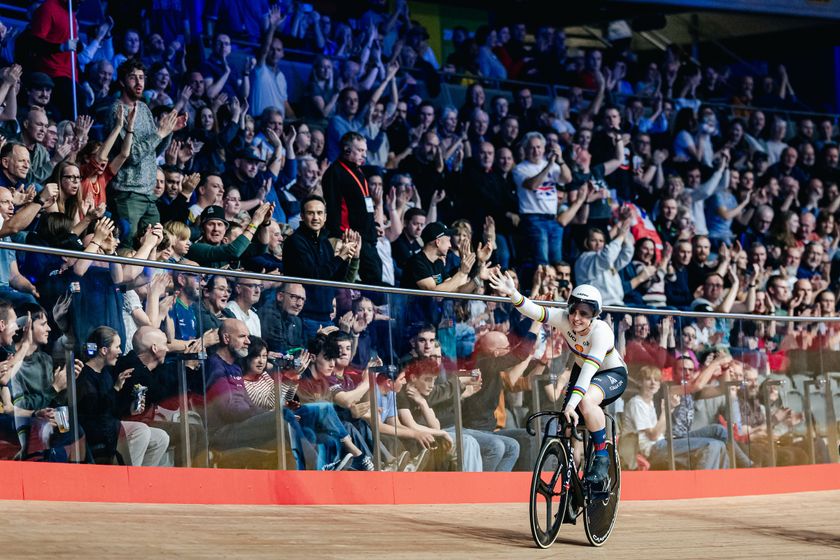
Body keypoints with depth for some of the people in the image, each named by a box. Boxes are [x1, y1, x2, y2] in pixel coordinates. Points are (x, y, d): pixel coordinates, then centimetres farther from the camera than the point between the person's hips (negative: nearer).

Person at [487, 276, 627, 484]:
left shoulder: (601, 331, -35)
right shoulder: (564, 319, -22)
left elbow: (590, 368, -44)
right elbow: (534, 311, -36)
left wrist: (572, 404, -53)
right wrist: (513, 294, -56)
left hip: (612, 374, -6)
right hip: (582, 370, 6)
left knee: (587, 401, -35)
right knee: (568, 422, -5)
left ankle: (602, 457, -17)